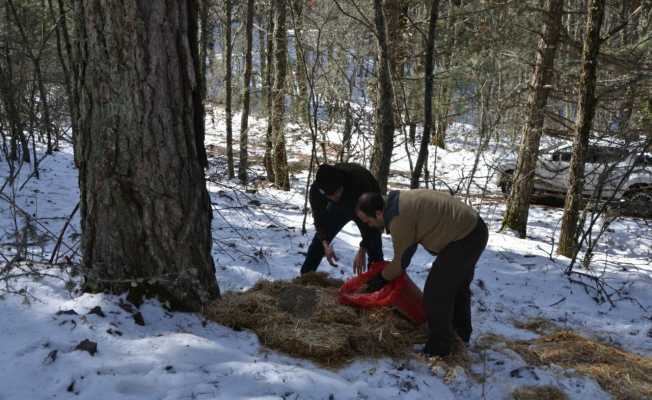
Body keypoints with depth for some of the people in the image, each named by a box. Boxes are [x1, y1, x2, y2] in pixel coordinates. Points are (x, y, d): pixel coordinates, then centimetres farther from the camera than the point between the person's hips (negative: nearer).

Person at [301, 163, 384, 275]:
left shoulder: (361, 181, -44)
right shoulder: (316, 189, -33)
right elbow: (319, 218, -18)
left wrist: (362, 251, -39)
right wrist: (325, 244, -33)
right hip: (339, 207, 3)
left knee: (374, 247, -14)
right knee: (319, 241, 0)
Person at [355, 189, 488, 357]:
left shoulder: (399, 219, -22)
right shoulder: (400, 201, 7)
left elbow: (401, 261, -9)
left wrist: (381, 279, 6)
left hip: (464, 239, -11)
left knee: (436, 293, -4)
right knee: (458, 285, 27)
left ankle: (438, 348, 10)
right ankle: (461, 332, 45)